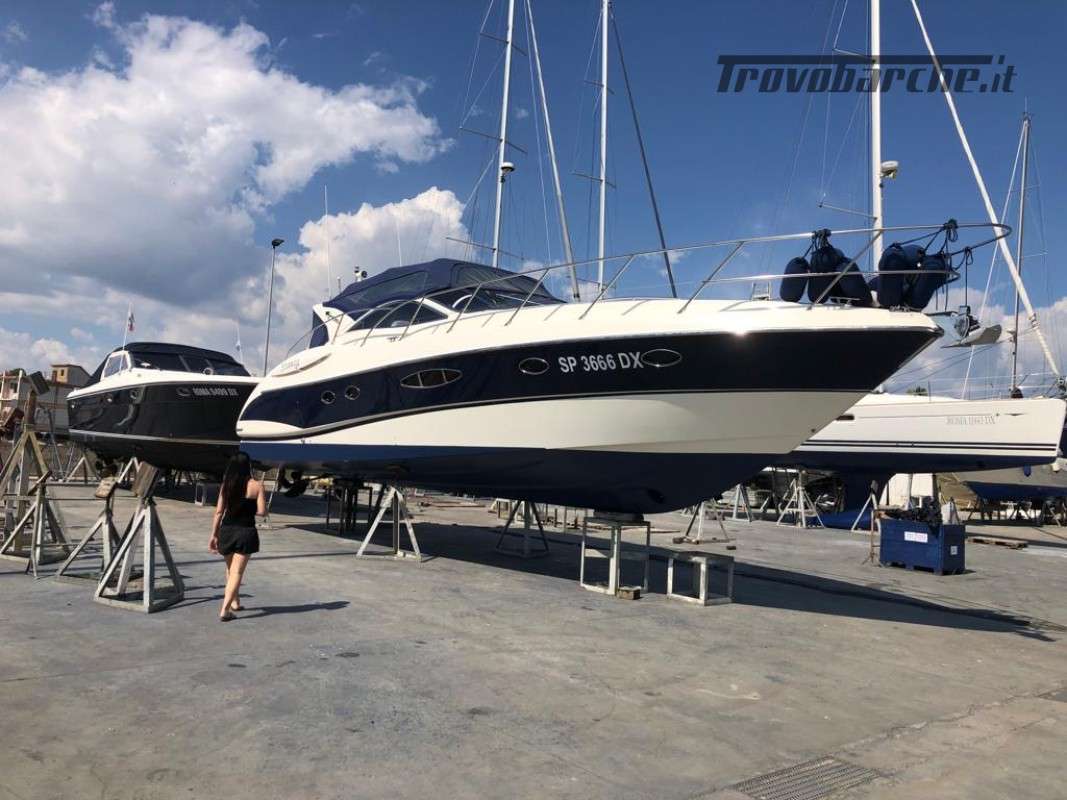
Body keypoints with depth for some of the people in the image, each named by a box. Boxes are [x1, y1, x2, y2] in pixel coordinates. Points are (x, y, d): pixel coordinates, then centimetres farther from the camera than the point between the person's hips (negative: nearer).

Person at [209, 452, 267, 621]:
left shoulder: (226, 485, 2)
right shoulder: (256, 486, -8)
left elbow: (219, 512, 2)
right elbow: (262, 512, -10)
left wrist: (214, 535, 8)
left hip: (226, 530, 4)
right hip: (245, 532, -4)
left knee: (230, 569, 23)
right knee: (237, 571, 0)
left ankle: (235, 602, 37)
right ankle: (225, 610, -7)